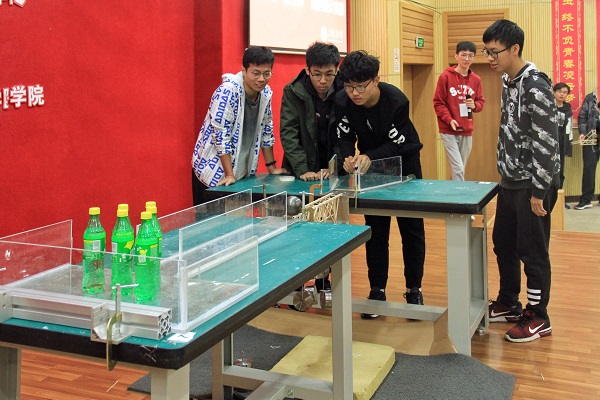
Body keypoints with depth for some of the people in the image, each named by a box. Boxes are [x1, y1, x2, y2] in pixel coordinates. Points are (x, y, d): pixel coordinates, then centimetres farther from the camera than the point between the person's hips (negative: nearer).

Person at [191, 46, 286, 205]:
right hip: (214, 172, -6)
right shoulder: (228, 91, -21)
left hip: (242, 172, 6)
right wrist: (229, 175, -23)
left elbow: (265, 131, 11)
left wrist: (272, 167, 12)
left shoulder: (266, 93, 0)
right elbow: (221, 134, -23)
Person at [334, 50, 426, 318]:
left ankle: (414, 289, 18)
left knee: (412, 230, 5)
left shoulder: (396, 100, -31)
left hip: (404, 163, -2)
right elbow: (345, 138, -13)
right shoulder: (342, 101, -21)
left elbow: (397, 145, -25)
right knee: (375, 231, 6)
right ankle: (377, 289, 16)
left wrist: (369, 156, -40)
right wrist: (348, 158, -34)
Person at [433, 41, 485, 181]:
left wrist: (474, 105, -10)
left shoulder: (476, 79, 6)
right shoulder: (446, 77, -6)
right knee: (458, 169, -11)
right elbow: (438, 103, -6)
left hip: (467, 131, 5)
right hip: (448, 131, -5)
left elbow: (481, 102, 13)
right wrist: (449, 120, -19)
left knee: (461, 169, 13)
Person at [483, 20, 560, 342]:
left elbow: (547, 142, -20)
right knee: (503, 243, 16)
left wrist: (538, 191, -20)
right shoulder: (507, 81, 9)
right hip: (511, 182, 9)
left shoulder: (535, 85, -18)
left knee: (532, 251, 1)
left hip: (533, 184, -9)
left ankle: (538, 317, 15)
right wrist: (505, 174, 18)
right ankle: (508, 304, 32)